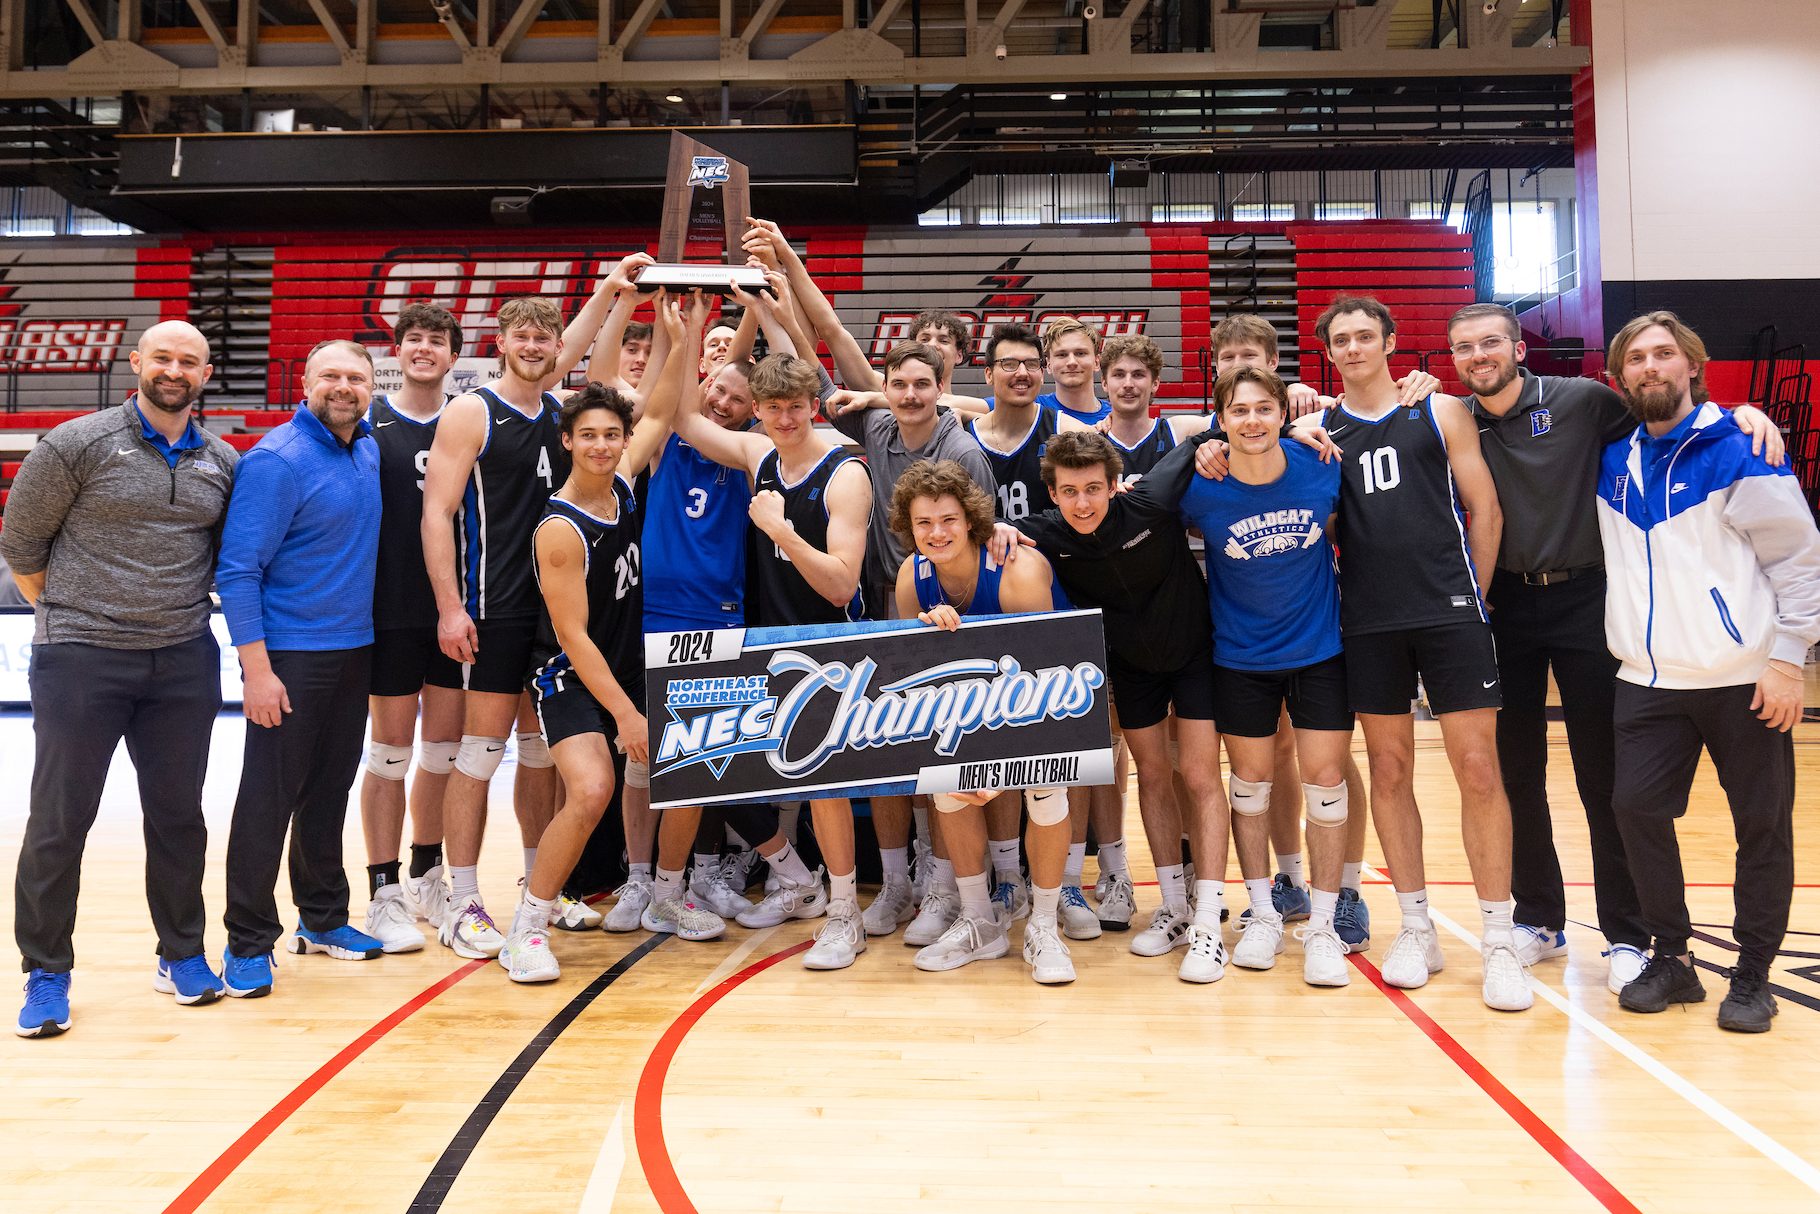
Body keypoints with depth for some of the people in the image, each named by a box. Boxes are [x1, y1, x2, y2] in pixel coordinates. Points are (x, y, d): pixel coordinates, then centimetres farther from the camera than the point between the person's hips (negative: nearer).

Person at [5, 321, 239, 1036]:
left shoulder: (223, 463, 7)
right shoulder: (78, 444, -5)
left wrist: (180, 604, 10)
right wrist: (64, 613, 7)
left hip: (184, 662, 3)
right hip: (81, 658, -3)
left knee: (178, 814, 11)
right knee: (59, 819, 3)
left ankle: (182, 953, 26)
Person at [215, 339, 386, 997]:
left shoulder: (371, 453, 8)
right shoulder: (276, 460, -13)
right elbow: (238, 570, -15)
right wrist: (257, 669, -19)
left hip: (354, 651, 7)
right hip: (291, 656, -7)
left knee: (330, 790, 15)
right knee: (268, 799, -1)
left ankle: (323, 918, 27)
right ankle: (249, 943, 10)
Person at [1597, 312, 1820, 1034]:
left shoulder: (1738, 451, -5)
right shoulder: (1612, 460, 8)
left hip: (1745, 680, -3)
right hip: (1649, 681, 3)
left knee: (1762, 827, 4)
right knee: (1637, 807, -5)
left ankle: (1752, 975, 19)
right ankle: (1671, 958, 12)